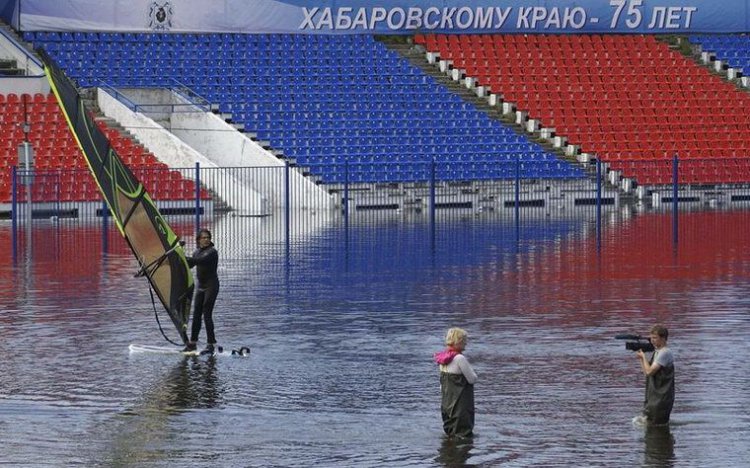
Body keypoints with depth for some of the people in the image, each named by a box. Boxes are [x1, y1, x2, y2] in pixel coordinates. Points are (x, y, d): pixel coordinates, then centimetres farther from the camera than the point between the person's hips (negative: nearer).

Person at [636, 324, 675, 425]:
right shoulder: (657, 352, 16)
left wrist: (643, 357, -6)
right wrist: (641, 359, 6)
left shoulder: (665, 353, -15)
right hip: (654, 397, 10)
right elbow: (646, 372, 18)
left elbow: (649, 371, -20)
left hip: (661, 399, -10)